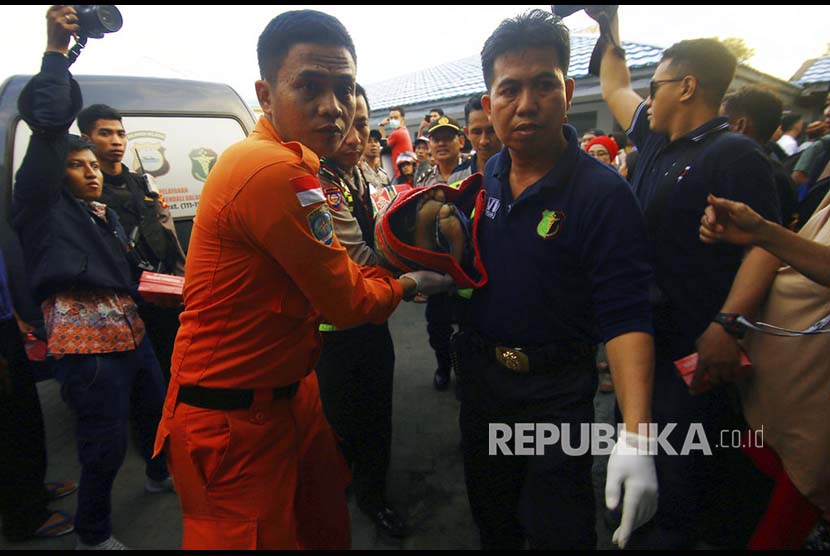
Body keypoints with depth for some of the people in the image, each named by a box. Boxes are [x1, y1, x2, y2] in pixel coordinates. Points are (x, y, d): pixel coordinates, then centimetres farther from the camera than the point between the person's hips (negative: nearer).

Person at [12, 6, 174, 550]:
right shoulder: (43, 207, -3)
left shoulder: (109, 214, 19)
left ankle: (160, 474, 50)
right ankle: (93, 534, 25)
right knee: (106, 445, 0)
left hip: (131, 331, 8)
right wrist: (57, 52, -14)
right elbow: (48, 127, -16)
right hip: (86, 342, -8)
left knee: (156, 410, 23)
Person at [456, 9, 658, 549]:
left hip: (556, 390, -5)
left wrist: (635, 435, -32)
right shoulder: (483, 180, -2)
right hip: (480, 372, 5)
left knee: (558, 529, 13)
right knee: (491, 518, 25)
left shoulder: (603, 193, -19)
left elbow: (625, 317, -23)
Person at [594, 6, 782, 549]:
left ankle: (669, 534, 30)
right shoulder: (657, 141, 10)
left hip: (690, 343, -8)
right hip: (642, 330, 8)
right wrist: (610, 27, 23)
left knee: (675, 468, 7)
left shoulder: (735, 154, -13)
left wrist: (727, 325, -30)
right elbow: (615, 87, 24)